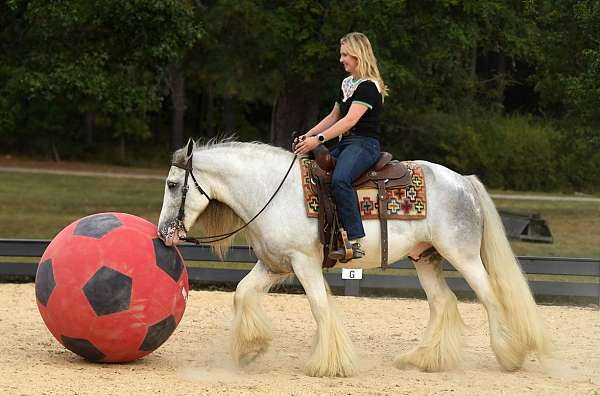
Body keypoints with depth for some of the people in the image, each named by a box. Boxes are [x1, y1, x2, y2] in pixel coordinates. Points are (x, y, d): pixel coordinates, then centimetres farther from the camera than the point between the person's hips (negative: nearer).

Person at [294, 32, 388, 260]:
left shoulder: (368, 86, -11)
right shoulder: (347, 83, 19)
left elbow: (350, 120, -21)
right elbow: (334, 117, 26)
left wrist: (318, 139, -26)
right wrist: (308, 135, 12)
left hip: (364, 144, -10)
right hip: (344, 144, 10)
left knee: (339, 179, -36)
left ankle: (354, 241, -40)